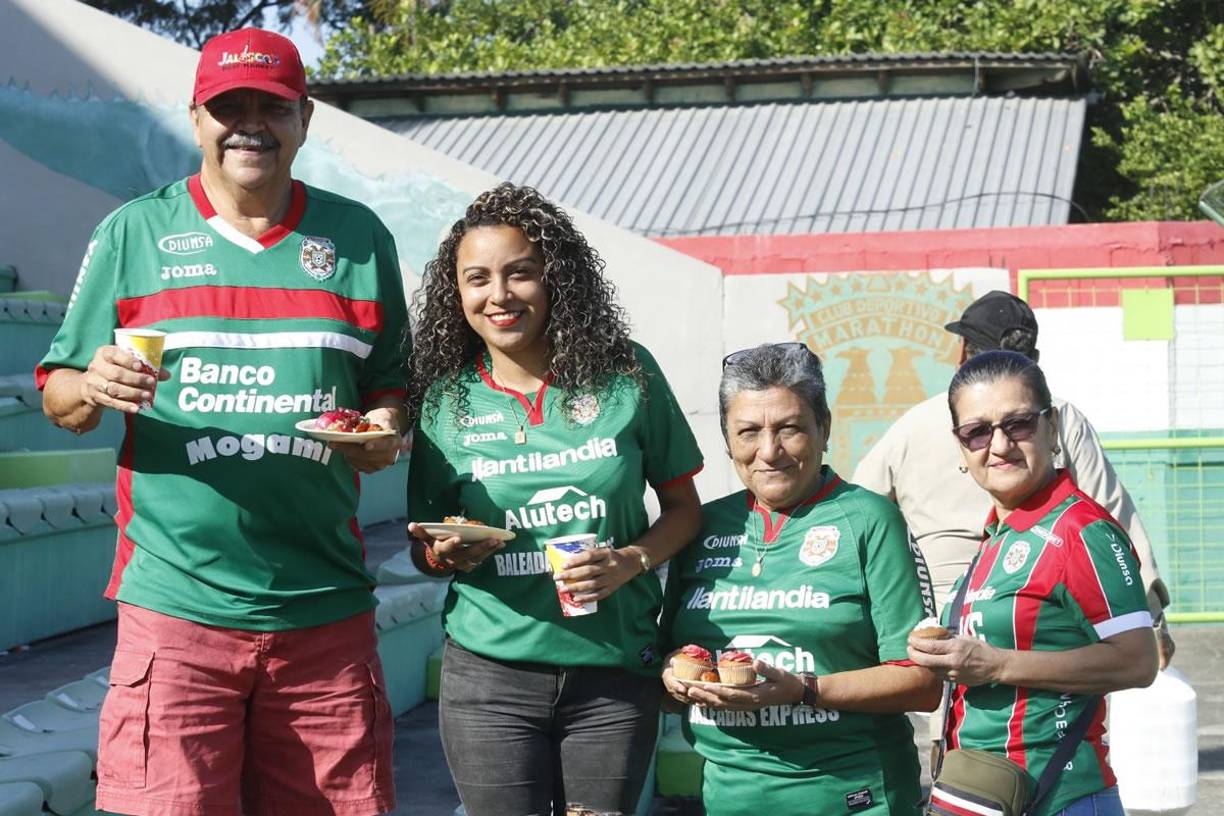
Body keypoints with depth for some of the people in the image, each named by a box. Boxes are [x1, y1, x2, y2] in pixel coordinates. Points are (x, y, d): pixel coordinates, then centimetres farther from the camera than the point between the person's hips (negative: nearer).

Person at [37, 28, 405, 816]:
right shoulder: (133, 233, 6)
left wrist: (386, 431, -5)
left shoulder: (358, 238, 10)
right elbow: (58, 394, 9)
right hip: (177, 605, -2)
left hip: (326, 610, 2)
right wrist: (95, 389, -14)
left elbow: (390, 386, 17)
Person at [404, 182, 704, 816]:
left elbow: (683, 506, 6)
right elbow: (423, 551, 10)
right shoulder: (445, 401, 1)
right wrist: (446, 554, -13)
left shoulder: (625, 375, -2)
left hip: (615, 673, 0)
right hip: (491, 675, 0)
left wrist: (630, 561, -12)